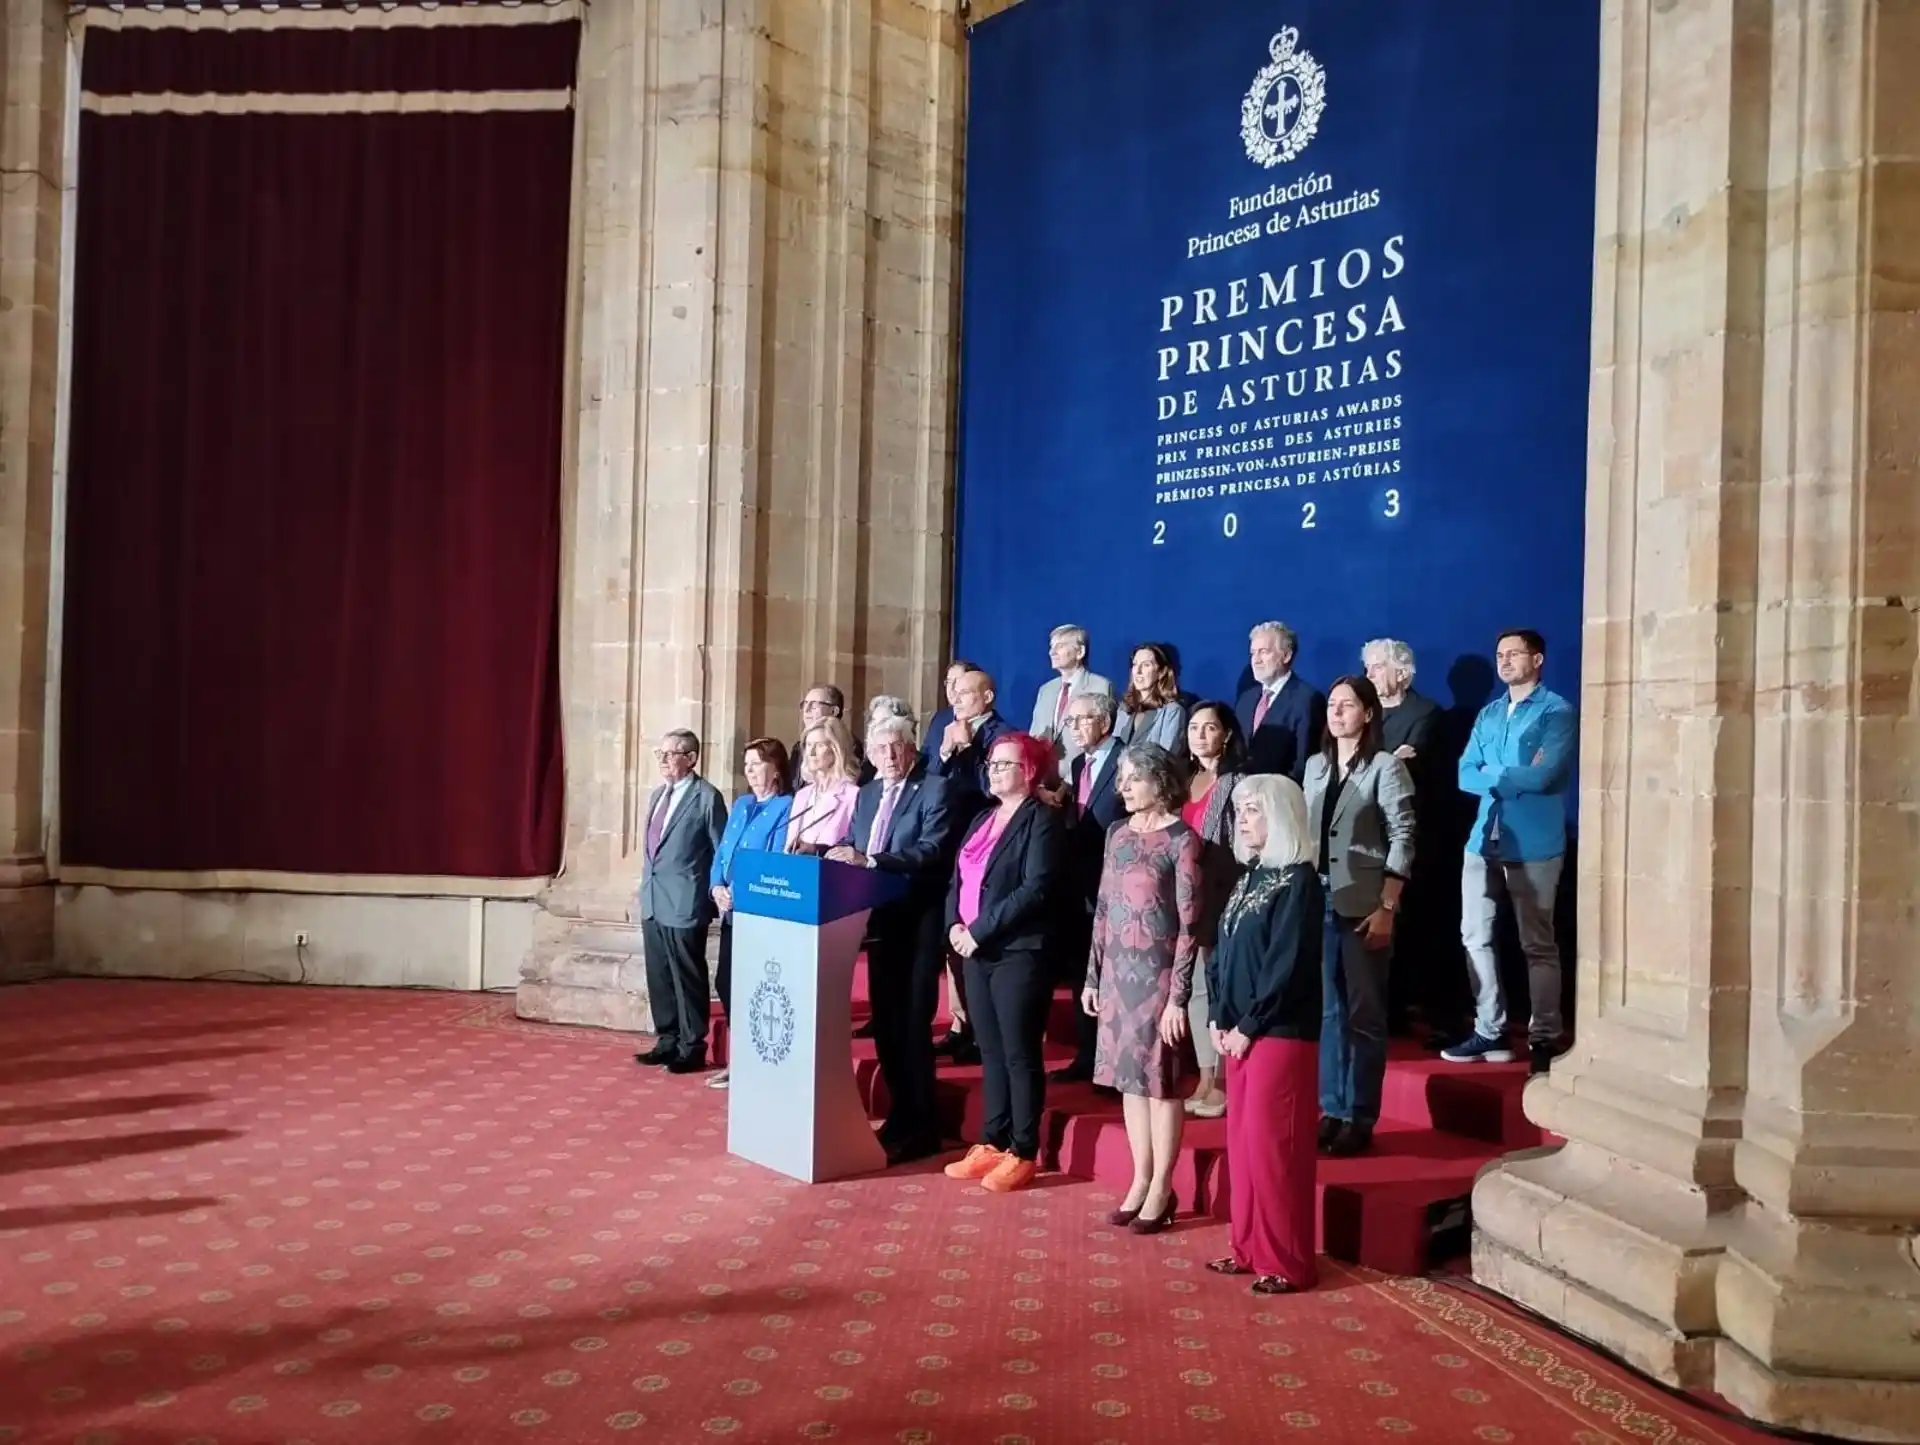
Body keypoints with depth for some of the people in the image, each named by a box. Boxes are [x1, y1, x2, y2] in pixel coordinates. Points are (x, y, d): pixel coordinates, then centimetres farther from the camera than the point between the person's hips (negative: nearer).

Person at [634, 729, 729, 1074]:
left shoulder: (707, 797, -10)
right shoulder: (657, 795, 15)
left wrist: (715, 896, -9)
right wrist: (646, 886, 16)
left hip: (684, 903, -8)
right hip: (653, 900, 8)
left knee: (687, 978, 2)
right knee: (658, 977, 13)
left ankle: (692, 1048, 12)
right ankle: (667, 1041, 25)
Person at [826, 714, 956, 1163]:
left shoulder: (934, 790, -7)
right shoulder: (867, 794, 16)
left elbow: (931, 850, -19)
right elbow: (853, 848, 14)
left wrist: (869, 861, -27)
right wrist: (842, 857, -9)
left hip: (918, 924, -7)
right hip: (880, 921, 7)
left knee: (913, 1022, -4)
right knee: (885, 1021, 13)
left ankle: (922, 1126, 7)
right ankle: (899, 1113, 26)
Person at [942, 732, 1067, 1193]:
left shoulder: (1043, 819, -7)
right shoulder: (982, 819, 18)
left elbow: (1037, 890, -18)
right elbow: (958, 880, 17)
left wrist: (980, 930, -17)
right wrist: (955, 925, -2)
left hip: (1019, 952, -7)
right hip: (977, 951, 8)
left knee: (1020, 1054, 0)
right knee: (991, 1051, 13)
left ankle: (1023, 1153, 9)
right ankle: (991, 1144, 22)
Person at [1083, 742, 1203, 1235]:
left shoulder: (1181, 840, -11)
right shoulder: (1118, 834, 8)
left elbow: (1189, 924, -13)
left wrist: (1179, 997, -15)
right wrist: (1092, 976, 11)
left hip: (1157, 974, -6)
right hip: (1118, 972, 6)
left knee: (1159, 1079, 3)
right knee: (1129, 1076, 11)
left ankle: (1161, 1189, 14)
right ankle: (1141, 1180, 23)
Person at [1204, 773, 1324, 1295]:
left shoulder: (1299, 880, -12)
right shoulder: (1248, 878, 13)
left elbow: (1287, 964, -17)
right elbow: (1222, 952, 12)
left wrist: (1249, 1026, -14)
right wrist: (1219, 1019, 3)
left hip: (1278, 1032, -8)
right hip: (1238, 1030, 8)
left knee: (1272, 1141, -4)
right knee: (1242, 1138, 12)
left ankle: (1287, 1261, 6)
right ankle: (1249, 1247, 23)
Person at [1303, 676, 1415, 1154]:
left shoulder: (1386, 766, -4)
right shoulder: (1315, 765, 12)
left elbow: (1402, 840, -8)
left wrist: (1387, 907, -14)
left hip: (1363, 906, -5)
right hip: (1318, 901, 5)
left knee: (1364, 1014, 3)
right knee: (1327, 1010, 10)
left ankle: (1360, 1118, 11)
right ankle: (1331, 1111, 20)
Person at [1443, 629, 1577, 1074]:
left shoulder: (1556, 711, -4)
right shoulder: (1488, 714, 16)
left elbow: (1543, 775, -16)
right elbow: (1465, 774, 7)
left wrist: (1493, 775, -3)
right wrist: (1513, 779, -8)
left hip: (1533, 843, -6)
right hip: (1484, 840, 6)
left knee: (1537, 943, 1)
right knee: (1476, 936, 7)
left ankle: (1544, 1037, 10)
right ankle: (1489, 1031, 17)